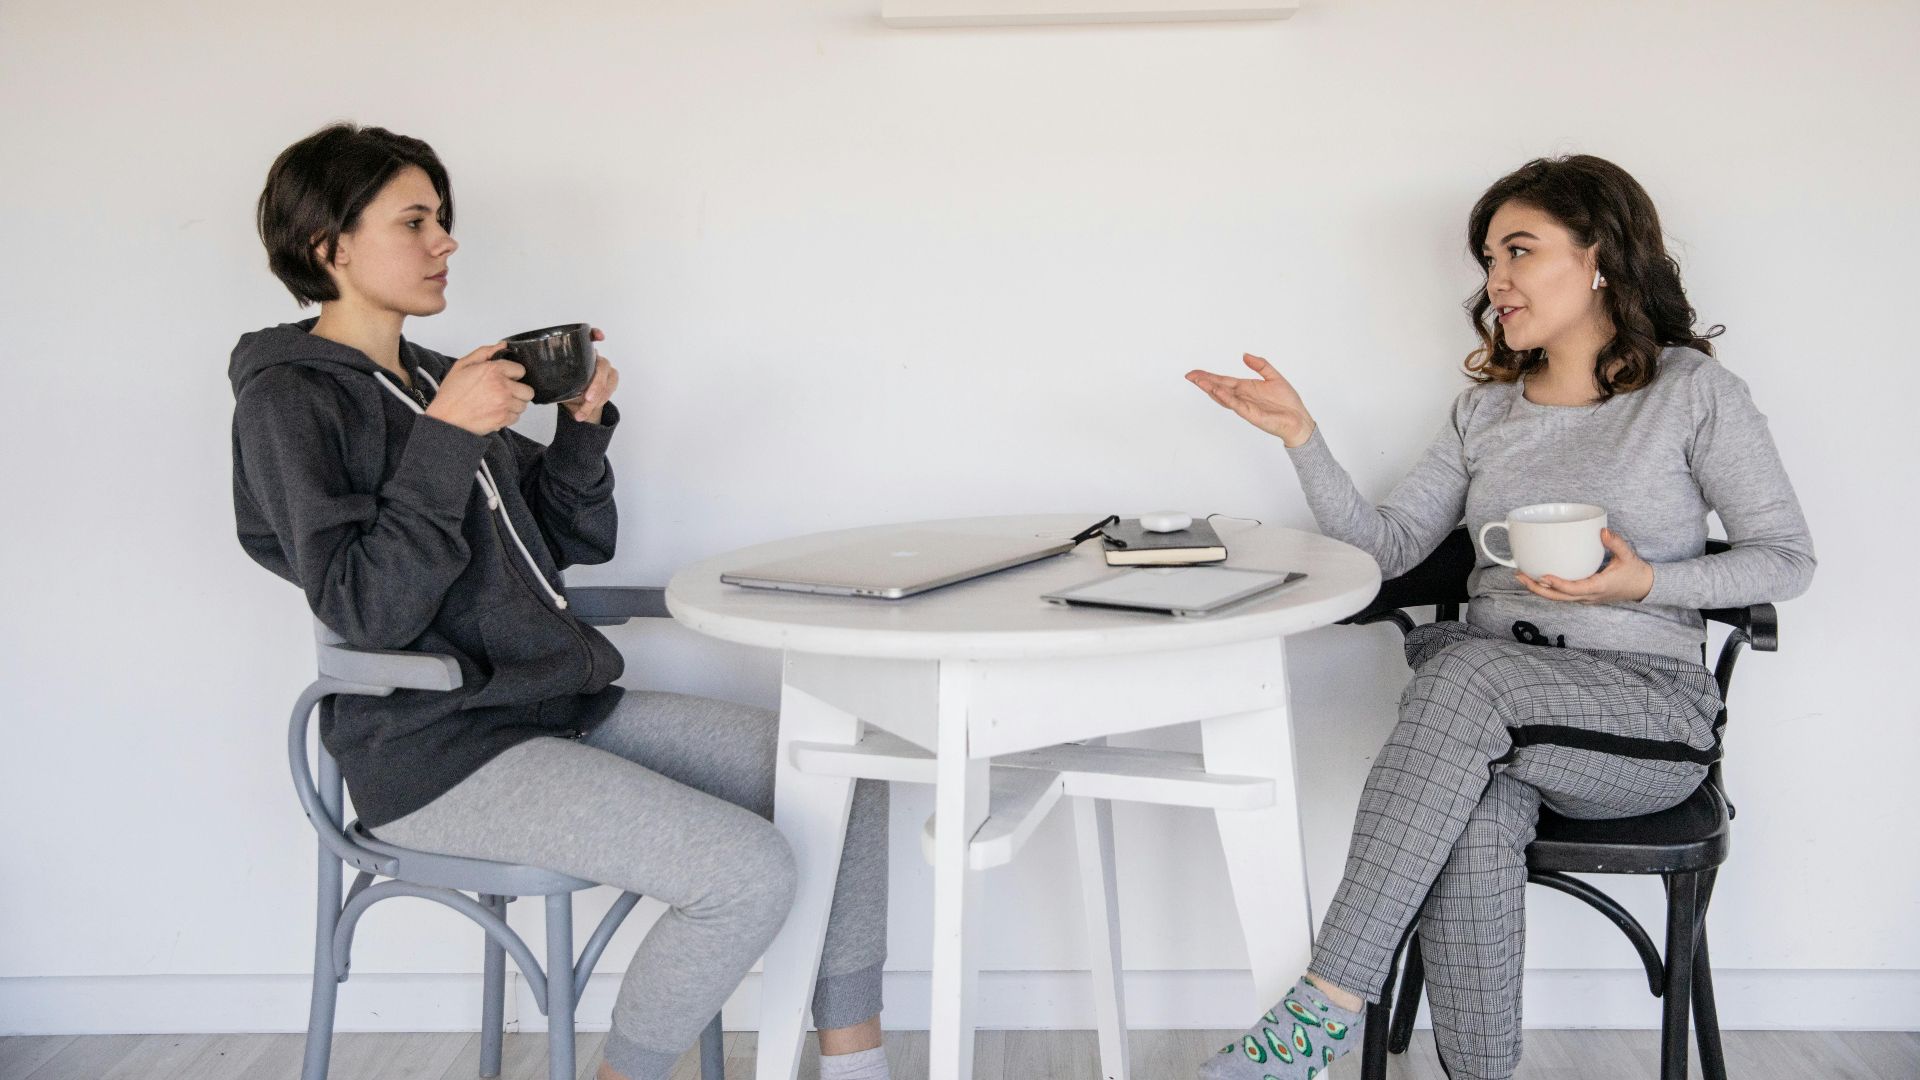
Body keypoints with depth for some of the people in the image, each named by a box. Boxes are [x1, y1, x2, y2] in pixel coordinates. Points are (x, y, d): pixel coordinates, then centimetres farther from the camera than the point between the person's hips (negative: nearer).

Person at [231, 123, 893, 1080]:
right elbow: (368, 612, -19)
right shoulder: (288, 402, -7)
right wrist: (445, 440, -21)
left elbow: (575, 542, 18)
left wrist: (583, 425, 3)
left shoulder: (434, 380, 16)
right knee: (750, 873, -24)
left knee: (847, 775, -1)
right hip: (438, 750, -8)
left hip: (567, 704, 9)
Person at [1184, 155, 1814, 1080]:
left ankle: (1329, 1003, -35)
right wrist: (1300, 436, -3)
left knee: (1462, 668, -35)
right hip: (1496, 709, 3)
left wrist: (1646, 583, -14)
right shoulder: (1486, 406, 16)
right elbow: (1388, 543, 9)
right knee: (1474, 818, -34)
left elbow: (1787, 559, 3)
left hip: (1650, 707, -3)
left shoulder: (1691, 390, 2)